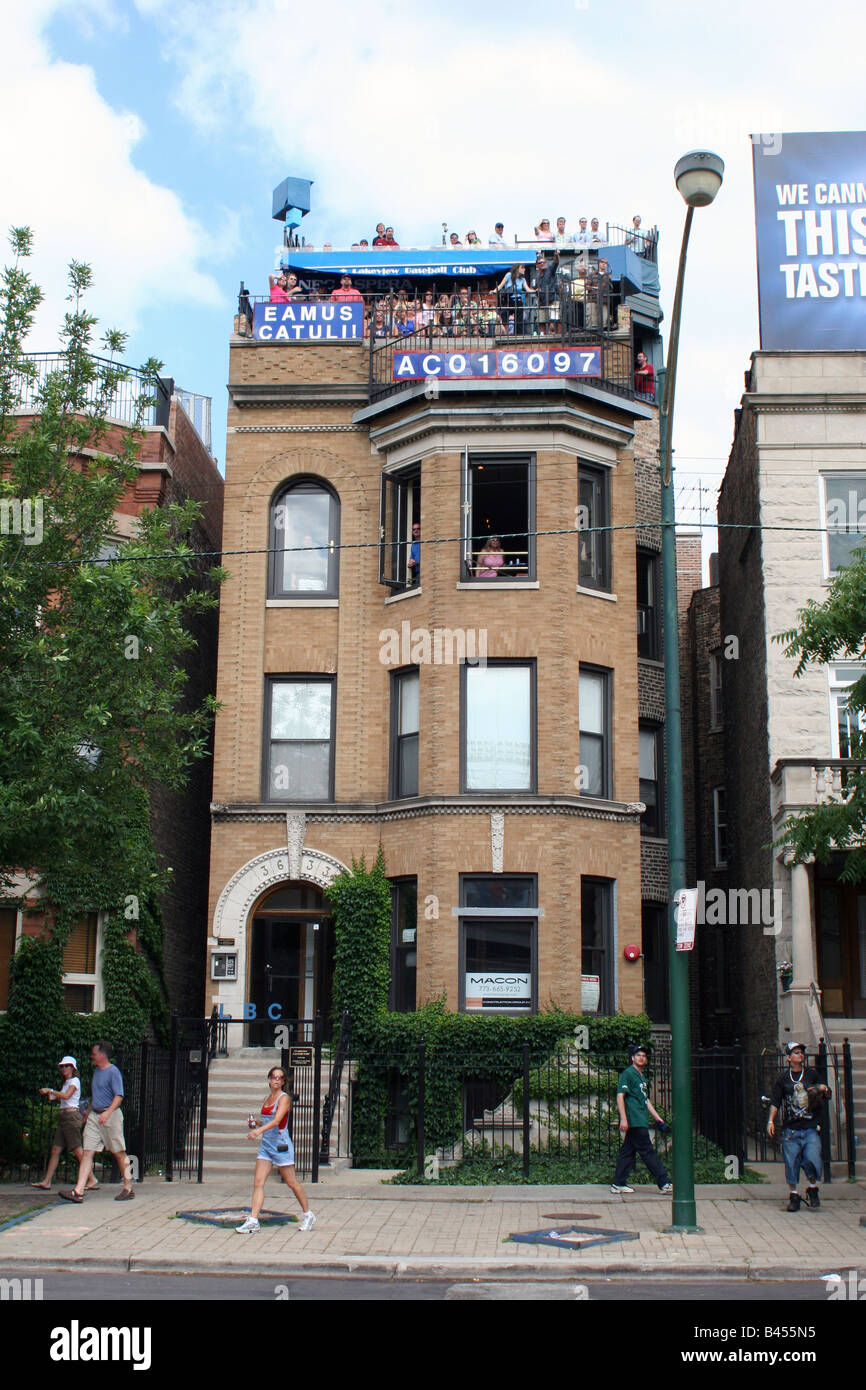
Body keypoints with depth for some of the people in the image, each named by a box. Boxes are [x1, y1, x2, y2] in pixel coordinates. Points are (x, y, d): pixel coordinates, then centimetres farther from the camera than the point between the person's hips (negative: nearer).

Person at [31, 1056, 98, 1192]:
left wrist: (49, 1090, -15)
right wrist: (53, 1096, 7)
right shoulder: (65, 1083, 23)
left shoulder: (74, 1081, -5)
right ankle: (46, 1182, 5)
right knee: (55, 1150, 4)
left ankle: (92, 1180, -9)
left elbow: (67, 1095, -20)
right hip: (63, 1117, 9)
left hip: (71, 1115, -9)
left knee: (77, 1151, -11)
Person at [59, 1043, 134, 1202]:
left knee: (119, 1153, 1)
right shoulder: (96, 1071, 17)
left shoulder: (113, 1072, -10)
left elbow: (119, 1096, -18)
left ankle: (128, 1188, 11)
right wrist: (88, 1111, 26)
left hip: (111, 1115, -8)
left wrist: (108, 1112, -29)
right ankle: (78, 1191, -8)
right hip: (94, 1116, 8)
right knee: (87, 1152, -3)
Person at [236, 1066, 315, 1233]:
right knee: (258, 1182, -5)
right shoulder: (266, 1099, 13)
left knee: (292, 1183, 3)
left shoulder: (284, 1098, -9)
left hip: (281, 1145, -6)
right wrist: (256, 1124, 3)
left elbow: (276, 1120, -24)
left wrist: (259, 1130, -38)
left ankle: (308, 1215, 19)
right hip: (266, 1145, 6)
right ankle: (253, 1221, -7)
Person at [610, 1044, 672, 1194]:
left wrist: (657, 1117, 23)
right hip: (634, 1121, -9)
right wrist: (623, 1119, -21)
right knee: (648, 1152, -7)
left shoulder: (641, 1076, 23)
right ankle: (664, 1183, -7)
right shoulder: (627, 1074, -6)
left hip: (641, 1122, 9)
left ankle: (618, 1184, 11)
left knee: (628, 1152, 9)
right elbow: (620, 1096, -13)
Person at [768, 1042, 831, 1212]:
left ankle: (812, 1188, 14)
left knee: (813, 1159, -13)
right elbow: (775, 1102, 6)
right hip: (790, 1128, 0)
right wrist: (771, 1121, -4)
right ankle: (794, 1195, 15)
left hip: (811, 1128, 0)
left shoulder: (812, 1074, 10)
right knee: (791, 1162, -2)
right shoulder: (782, 1078, 7)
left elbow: (827, 1096, 18)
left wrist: (824, 1089, -4)